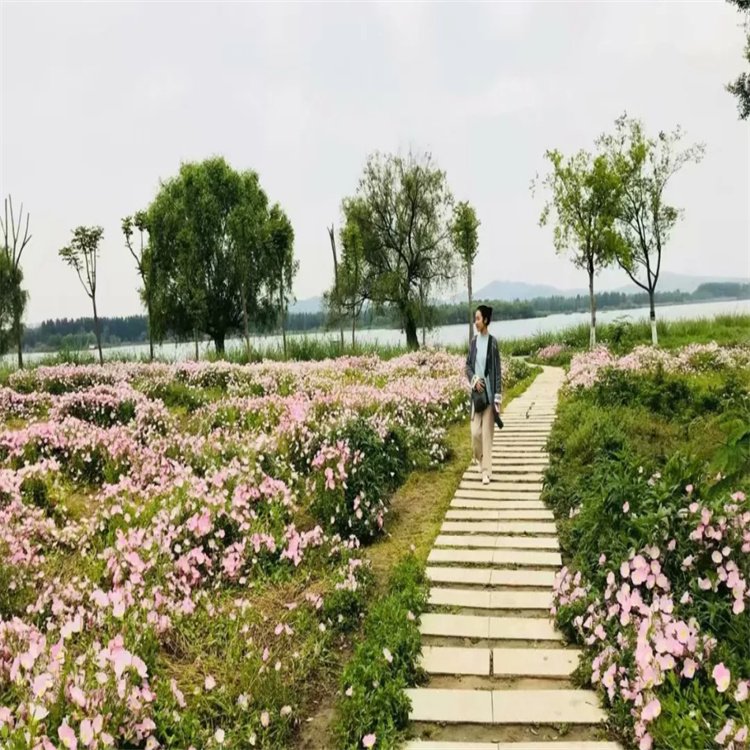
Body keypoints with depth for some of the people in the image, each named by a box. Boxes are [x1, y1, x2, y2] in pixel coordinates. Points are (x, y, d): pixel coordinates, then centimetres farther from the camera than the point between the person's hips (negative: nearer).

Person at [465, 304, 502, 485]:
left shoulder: (493, 342, -7)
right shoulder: (473, 342, 6)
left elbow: (497, 371, -7)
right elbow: (468, 365, 13)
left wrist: (498, 397, -10)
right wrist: (474, 379, -8)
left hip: (489, 392, -3)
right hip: (477, 392, 4)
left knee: (487, 432, -1)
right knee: (475, 431, 1)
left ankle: (486, 471, 7)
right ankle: (480, 458, 31)